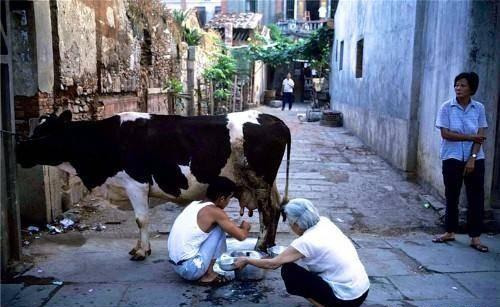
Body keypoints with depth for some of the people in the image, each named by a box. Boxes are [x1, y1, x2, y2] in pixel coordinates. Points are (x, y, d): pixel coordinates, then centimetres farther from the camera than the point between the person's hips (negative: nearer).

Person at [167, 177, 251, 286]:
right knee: (218, 230, 0)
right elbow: (241, 236, -6)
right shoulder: (214, 212, -12)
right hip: (191, 269, -8)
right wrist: (245, 228, 17)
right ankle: (208, 276, 2)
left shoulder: (193, 205, 10)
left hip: (176, 266, 8)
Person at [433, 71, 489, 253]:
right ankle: (450, 232, 23)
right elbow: (445, 134, -11)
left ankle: (475, 237, 11)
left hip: (475, 159, 1)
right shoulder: (447, 107, -5)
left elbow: (480, 136, -3)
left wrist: (472, 159, -12)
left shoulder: (479, 108, 0)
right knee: (451, 196, 8)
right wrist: (470, 137, -14)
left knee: (476, 197, 2)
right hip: (452, 159, -1)